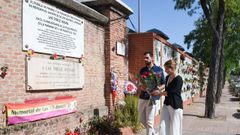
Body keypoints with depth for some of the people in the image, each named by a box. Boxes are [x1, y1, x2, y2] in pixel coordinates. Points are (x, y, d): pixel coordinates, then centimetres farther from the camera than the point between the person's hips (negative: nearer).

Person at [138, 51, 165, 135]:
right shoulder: (142, 70, 9)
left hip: (153, 98, -5)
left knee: (149, 121, -2)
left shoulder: (159, 70, -1)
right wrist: (140, 87, -9)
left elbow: (164, 84, 1)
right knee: (142, 119, 14)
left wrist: (158, 89, -19)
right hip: (142, 98, 5)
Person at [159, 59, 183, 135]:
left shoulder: (178, 79, -15)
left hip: (176, 106, -7)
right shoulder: (167, 78, 9)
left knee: (174, 128, 2)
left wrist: (159, 93, -7)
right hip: (166, 105, 7)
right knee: (163, 127, 4)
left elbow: (170, 93, -17)